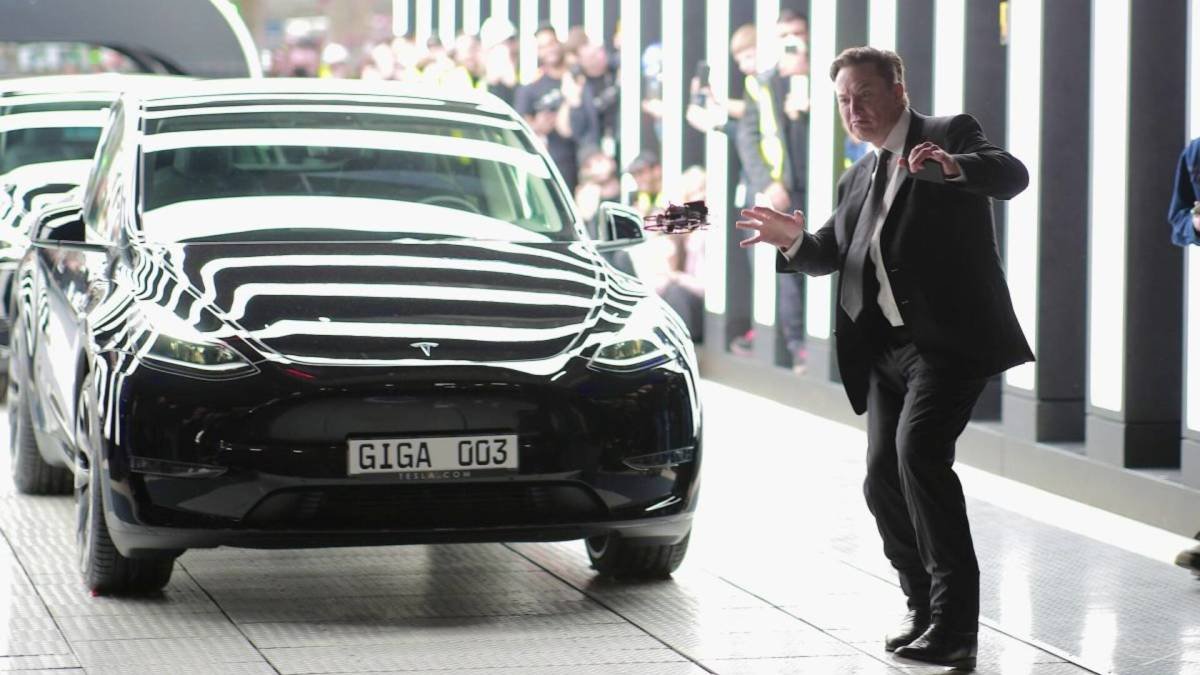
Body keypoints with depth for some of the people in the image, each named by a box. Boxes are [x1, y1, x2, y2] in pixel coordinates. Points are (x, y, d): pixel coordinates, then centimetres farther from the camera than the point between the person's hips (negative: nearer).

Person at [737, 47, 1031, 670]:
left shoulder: (950, 135, -1)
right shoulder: (858, 180, 21)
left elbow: (1012, 176, -17)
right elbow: (833, 253, 23)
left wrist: (955, 167, -37)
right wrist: (794, 241, 1)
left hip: (948, 338, -8)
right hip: (887, 349, 8)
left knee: (918, 450, -24)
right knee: (883, 481, 5)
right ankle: (927, 610, 24)